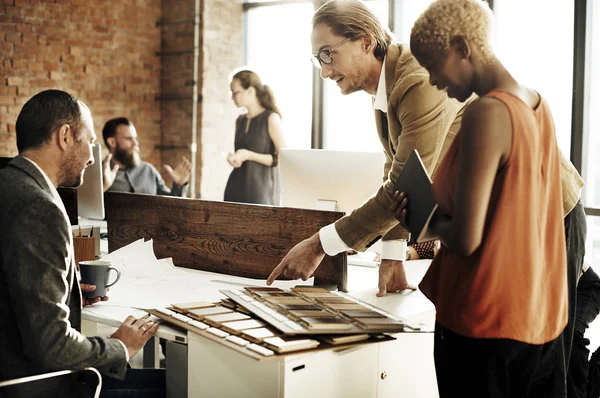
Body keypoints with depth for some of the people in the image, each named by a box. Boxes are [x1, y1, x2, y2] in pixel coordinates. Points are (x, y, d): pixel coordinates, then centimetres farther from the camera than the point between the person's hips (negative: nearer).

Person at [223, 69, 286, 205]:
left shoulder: (271, 118, -4)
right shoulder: (240, 121, 14)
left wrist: (249, 155, -16)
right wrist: (233, 159, 3)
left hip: (261, 189, -5)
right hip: (236, 189, 5)